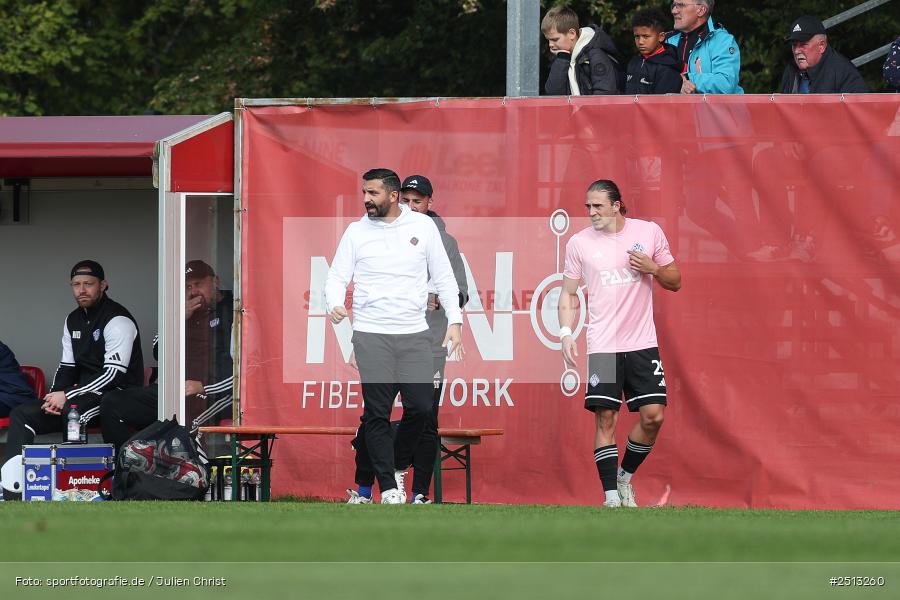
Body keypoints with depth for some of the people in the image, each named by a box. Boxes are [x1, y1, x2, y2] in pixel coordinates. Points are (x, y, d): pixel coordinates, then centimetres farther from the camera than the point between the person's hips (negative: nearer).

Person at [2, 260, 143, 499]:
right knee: (21, 415, -7)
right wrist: (55, 396, -5)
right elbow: (67, 366, 18)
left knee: (73, 411, -39)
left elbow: (114, 374, -19)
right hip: (84, 395, 8)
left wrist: (67, 396, -20)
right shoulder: (74, 320, 15)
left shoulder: (117, 320, -12)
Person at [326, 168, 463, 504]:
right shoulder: (356, 231, 5)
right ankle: (388, 486, -1)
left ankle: (399, 465, 23)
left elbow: (443, 277, 10)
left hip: (415, 334, 1)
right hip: (371, 335, -1)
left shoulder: (423, 226, 6)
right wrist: (335, 305, -16)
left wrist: (455, 320, 2)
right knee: (377, 412, -7)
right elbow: (337, 277, 6)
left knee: (421, 407, -3)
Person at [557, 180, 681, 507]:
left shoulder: (649, 232, 3)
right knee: (606, 419, -6)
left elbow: (675, 282, 10)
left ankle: (625, 477, 17)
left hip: (643, 344, 1)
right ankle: (611, 496, -1)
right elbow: (568, 293, 9)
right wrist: (566, 333, -5)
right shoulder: (579, 243, 3)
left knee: (653, 415, -5)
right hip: (602, 346, -1)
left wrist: (653, 268, -10)